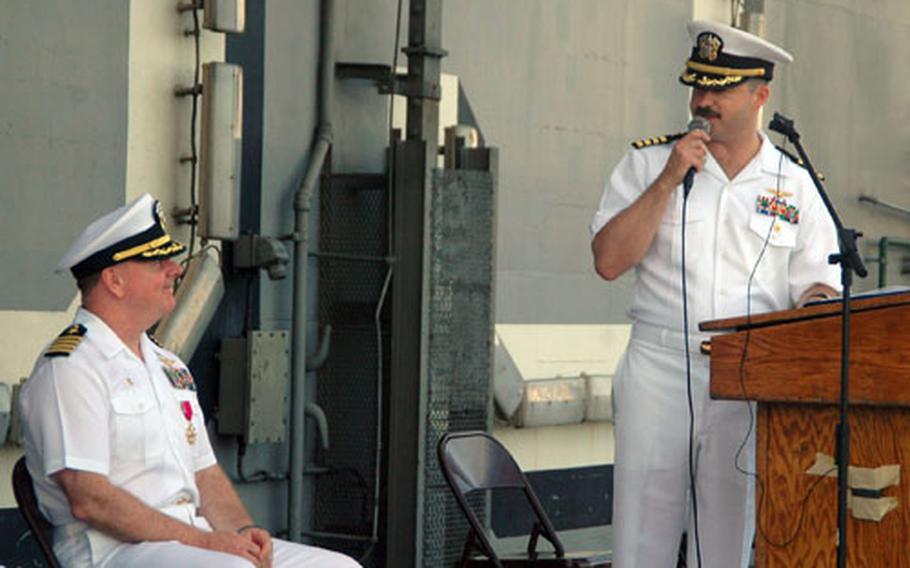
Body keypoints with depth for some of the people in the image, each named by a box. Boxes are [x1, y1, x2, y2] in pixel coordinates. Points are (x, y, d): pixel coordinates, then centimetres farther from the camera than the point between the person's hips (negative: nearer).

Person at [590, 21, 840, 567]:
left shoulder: (795, 184, 10)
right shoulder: (649, 161, 8)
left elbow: (817, 285, 11)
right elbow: (608, 261, -2)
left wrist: (817, 303, -14)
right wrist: (670, 180, -8)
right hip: (659, 367, -1)